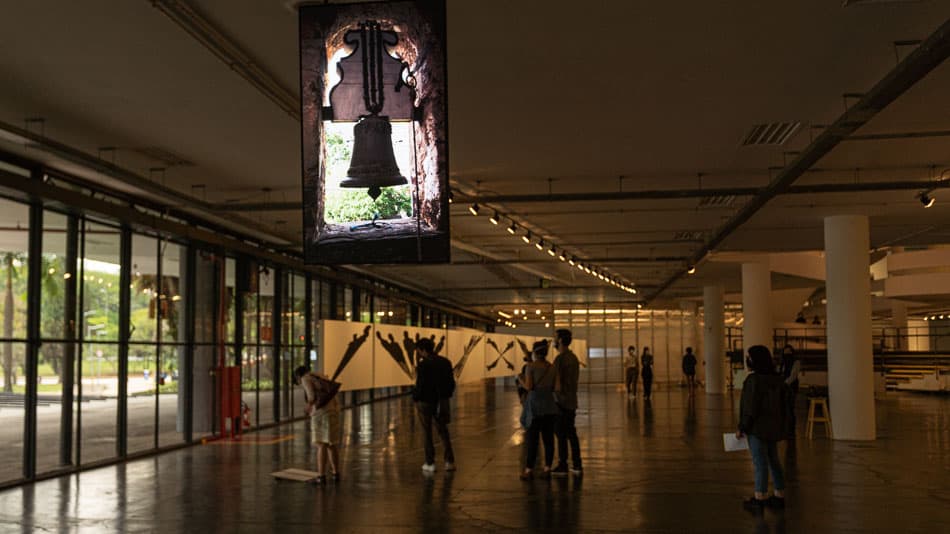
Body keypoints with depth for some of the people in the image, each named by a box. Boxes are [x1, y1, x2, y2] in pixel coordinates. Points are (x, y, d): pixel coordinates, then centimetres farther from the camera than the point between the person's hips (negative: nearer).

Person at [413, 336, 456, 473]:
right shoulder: (445, 362, 1)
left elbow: (420, 385, -19)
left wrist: (415, 397, -2)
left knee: (427, 434, 7)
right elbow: (451, 383, 4)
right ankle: (449, 461, 10)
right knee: (443, 431, 15)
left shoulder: (423, 365, -18)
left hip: (426, 402, -5)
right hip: (441, 402, 5)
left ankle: (430, 463, 10)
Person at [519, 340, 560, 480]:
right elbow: (554, 387, 8)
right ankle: (547, 468, 6)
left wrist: (521, 380, 6)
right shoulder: (552, 367, 7)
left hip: (535, 404, -4)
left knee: (532, 438, -2)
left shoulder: (530, 366, -7)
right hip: (549, 404, 4)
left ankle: (529, 470, -3)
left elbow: (529, 387, -13)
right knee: (548, 437, 6)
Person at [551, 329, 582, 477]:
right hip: (572, 401, 8)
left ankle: (562, 467, 3)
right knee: (571, 434, 12)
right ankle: (577, 465, 15)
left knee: (561, 435, -2)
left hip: (561, 402, -8)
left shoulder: (560, 359, -17)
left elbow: (557, 385, -20)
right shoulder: (573, 357, 11)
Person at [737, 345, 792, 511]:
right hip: (774, 427, 8)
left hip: (758, 427, -8)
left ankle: (760, 498, 5)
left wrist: (741, 427, -10)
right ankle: (779, 496, 22)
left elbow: (750, 407, -19)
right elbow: (784, 405, 10)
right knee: (774, 461, 16)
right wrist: (782, 427, 19)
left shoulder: (754, 379, -20)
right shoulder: (778, 379, 4)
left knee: (760, 463, -1)